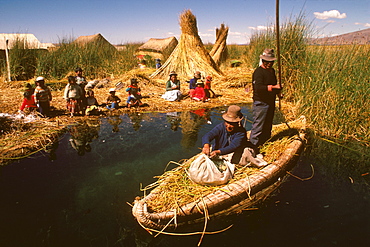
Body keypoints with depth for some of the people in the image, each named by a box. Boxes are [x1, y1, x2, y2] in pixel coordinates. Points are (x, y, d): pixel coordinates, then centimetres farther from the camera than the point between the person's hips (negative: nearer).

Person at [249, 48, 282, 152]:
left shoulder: (272, 71, 15)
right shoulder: (259, 72, -14)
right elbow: (258, 88, -27)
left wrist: (278, 89, 8)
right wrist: (273, 87, -25)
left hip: (270, 102, 9)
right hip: (261, 103, -9)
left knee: (268, 125, 17)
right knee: (258, 125, -8)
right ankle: (253, 146, 1)